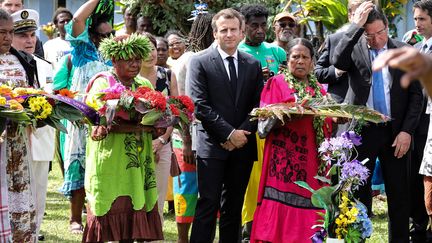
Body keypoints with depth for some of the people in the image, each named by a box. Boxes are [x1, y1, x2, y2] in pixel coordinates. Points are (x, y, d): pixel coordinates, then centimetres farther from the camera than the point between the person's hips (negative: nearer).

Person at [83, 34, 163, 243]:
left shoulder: (144, 86, 16)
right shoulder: (103, 83, -2)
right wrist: (139, 127, -24)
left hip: (138, 162, 5)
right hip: (110, 161, -5)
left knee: (134, 212, 2)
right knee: (106, 213, -6)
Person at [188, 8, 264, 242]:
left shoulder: (253, 65, 11)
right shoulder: (200, 63, 0)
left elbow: (258, 106, 7)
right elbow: (200, 106, -8)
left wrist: (242, 133, -7)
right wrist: (229, 134, -11)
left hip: (242, 146, 4)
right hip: (213, 145, -4)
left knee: (234, 207, 8)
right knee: (208, 205, -8)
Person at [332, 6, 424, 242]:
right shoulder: (354, 48, 1)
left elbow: (416, 95, 4)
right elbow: (337, 61, -22)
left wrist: (407, 131, -5)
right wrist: (356, 25, -22)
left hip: (395, 133, 1)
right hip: (361, 131, -1)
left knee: (399, 192, 6)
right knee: (359, 190, 4)